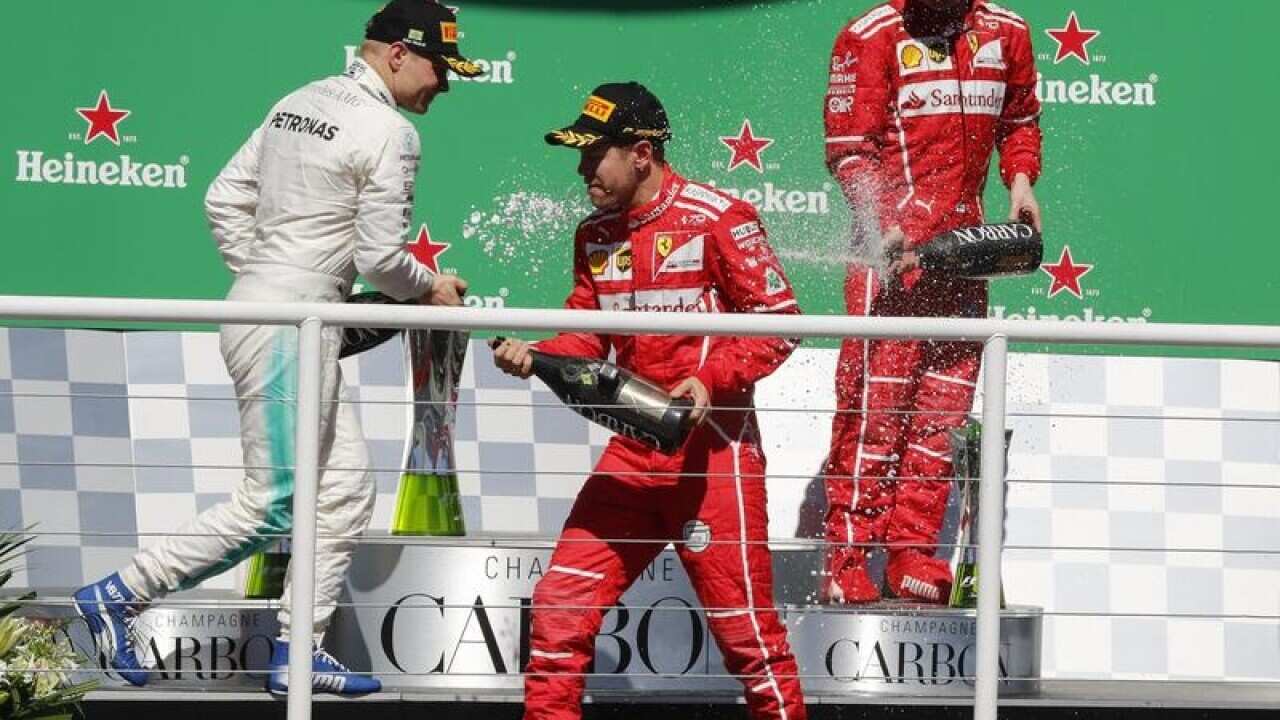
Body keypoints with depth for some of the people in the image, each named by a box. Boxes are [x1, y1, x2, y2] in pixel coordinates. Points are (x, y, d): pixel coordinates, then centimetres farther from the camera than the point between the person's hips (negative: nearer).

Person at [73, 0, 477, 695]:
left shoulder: (299, 103, 13)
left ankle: (298, 650, 13)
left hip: (258, 306, 10)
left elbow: (224, 199, 14)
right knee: (272, 506, -5)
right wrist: (431, 288, 5)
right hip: (290, 326, -10)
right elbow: (380, 259, -13)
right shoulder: (389, 131, -12)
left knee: (345, 484, 12)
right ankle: (116, 595, -1)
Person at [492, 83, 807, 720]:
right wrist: (533, 355, -4)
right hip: (633, 451, 7)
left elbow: (779, 321, -9)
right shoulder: (595, 235, 13)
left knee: (743, 624, -4)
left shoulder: (718, 219, -10)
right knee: (560, 605, 1)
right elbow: (587, 334, 16)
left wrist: (711, 380, -20)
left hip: (713, 447, -7)